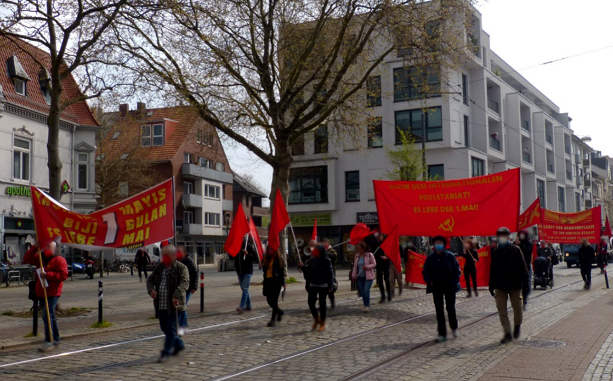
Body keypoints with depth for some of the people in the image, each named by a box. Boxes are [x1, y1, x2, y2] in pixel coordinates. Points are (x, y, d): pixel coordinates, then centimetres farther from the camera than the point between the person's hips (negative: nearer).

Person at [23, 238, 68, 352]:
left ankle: (49, 342, -16)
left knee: (47, 315, -18)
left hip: (52, 293, -8)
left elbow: (63, 275, -17)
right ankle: (56, 340, 24)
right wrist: (34, 248, 0)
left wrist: (47, 275, -22)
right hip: (41, 293, 8)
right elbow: (27, 259, 14)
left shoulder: (59, 260, -8)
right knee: (50, 317, 14)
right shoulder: (41, 258, 15)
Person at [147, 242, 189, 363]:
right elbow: (150, 279, 16)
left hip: (174, 304, -7)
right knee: (164, 327, 17)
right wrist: (151, 289, -6)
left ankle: (166, 352, 6)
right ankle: (179, 344, 36)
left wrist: (176, 295, -35)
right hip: (161, 304, 7)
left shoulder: (181, 268, -9)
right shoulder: (159, 267, 10)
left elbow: (184, 283, -21)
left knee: (171, 328, -2)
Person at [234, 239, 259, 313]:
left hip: (247, 271, -6)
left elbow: (256, 258, -11)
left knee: (245, 289, -14)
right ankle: (248, 306, 20)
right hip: (239, 271, 6)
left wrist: (248, 254, -26)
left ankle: (241, 307, -20)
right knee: (244, 289, 11)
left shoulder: (250, 247, -8)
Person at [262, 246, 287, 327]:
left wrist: (283, 283, -10)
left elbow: (282, 271, -8)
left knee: (274, 300, -4)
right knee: (269, 300, 7)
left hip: (276, 281, -6)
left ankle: (273, 319, 3)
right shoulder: (267, 259, 12)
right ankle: (280, 312, 32)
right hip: (268, 281, 6)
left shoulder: (279, 258, -5)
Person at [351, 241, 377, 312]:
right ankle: (365, 305, 17)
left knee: (366, 291, -15)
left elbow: (374, 264, -5)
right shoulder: (357, 256, 10)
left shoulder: (370, 255, -5)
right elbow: (355, 266, 13)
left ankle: (367, 306, -4)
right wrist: (353, 275, 7)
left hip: (368, 276, -5)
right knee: (362, 292, 4)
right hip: (359, 277, 5)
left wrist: (367, 267, -20)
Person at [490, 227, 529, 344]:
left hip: (515, 285, -3)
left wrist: (525, 282, -6)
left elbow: (523, 267, -1)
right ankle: (507, 333, 6)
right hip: (500, 286, 3)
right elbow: (492, 270, 13)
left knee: (517, 307, 5)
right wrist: (492, 286, 12)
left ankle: (517, 326, 33)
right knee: (501, 309, 0)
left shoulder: (515, 250, -1)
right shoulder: (495, 252, 8)